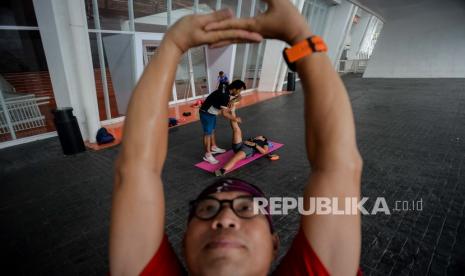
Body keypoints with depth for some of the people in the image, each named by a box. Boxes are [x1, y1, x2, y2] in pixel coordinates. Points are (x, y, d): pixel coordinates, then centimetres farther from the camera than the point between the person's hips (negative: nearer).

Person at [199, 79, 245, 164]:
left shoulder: (227, 92, 1)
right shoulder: (224, 95, -29)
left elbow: (226, 103, 11)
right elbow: (224, 113, -28)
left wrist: (235, 98, 0)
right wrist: (235, 119, -16)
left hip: (212, 113, 10)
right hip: (206, 113, -10)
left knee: (212, 130, 21)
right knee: (208, 133, -4)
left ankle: (213, 147, 39)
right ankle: (207, 155, 4)